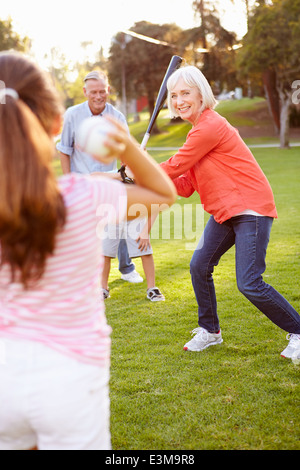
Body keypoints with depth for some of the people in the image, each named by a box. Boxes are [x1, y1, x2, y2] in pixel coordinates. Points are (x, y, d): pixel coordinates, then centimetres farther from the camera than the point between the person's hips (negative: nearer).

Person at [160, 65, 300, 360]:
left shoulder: (210, 126, -18)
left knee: (249, 284, -13)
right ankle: (209, 330, 28)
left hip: (251, 209, -10)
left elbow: (175, 167, -13)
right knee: (199, 266, 8)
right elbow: (186, 185, 11)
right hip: (224, 211, 10)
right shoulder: (199, 128, 14)